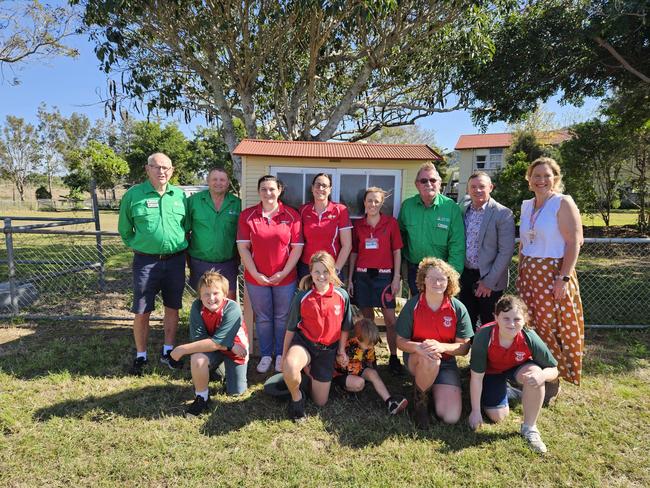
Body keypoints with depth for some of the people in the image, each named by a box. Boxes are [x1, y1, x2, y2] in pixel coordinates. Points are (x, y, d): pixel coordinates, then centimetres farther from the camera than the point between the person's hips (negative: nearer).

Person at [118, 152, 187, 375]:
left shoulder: (180, 195, 4)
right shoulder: (133, 195, -3)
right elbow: (124, 229, 6)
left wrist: (179, 246, 7)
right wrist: (138, 247, 3)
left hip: (176, 260, 3)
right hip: (146, 261, -2)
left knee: (172, 308, 12)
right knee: (141, 312, 4)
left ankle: (168, 352, 29)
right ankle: (141, 356, 23)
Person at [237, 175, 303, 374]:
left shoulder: (291, 215, -2)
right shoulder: (247, 215, 0)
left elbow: (297, 247, -3)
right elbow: (243, 247, -3)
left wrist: (284, 272, -9)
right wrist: (255, 274, -10)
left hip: (285, 277, 0)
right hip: (256, 277, 1)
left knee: (282, 318, 10)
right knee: (263, 318, 12)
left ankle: (280, 354, 28)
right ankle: (266, 355, 29)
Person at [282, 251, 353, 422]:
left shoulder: (342, 296, -10)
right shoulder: (302, 298, -13)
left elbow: (345, 327, 5)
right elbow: (291, 329, -2)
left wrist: (341, 351, 9)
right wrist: (284, 355, 4)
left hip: (328, 350, 2)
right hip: (303, 342, -2)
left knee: (320, 402, 9)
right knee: (289, 368, -38)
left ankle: (310, 371, 38)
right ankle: (296, 397, -4)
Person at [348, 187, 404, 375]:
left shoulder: (391, 222, 0)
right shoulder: (358, 225, 6)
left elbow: (397, 251, 1)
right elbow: (353, 253, 9)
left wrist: (396, 278, -4)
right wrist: (350, 279, 7)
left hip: (384, 275, -2)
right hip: (362, 275, 2)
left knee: (390, 319, -2)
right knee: (367, 318, 10)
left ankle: (394, 357, 12)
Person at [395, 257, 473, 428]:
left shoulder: (458, 308, -10)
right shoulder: (412, 305, -13)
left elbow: (464, 347, -7)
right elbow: (400, 341, -8)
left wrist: (442, 346, -28)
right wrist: (418, 347, -30)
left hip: (446, 363, 1)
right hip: (416, 359, -1)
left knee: (451, 417, -13)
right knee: (430, 359, -39)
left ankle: (430, 386, 18)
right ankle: (420, 400, -8)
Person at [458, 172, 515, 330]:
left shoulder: (503, 214, -10)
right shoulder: (463, 209, 5)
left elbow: (506, 252, -13)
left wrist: (489, 282, -14)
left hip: (489, 280, -4)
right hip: (465, 276, 4)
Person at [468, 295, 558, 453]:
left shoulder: (530, 338, -31)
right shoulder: (484, 336, -35)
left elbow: (553, 370, -16)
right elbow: (476, 376, -25)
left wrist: (543, 375, -42)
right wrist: (476, 411, -19)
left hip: (518, 367, 1)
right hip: (491, 371, -1)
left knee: (535, 373, -33)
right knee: (497, 417, -8)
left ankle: (529, 428, -12)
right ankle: (504, 390, 27)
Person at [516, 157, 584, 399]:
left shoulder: (563, 203, -7)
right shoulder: (526, 205, 11)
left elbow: (574, 242, -12)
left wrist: (564, 278, -17)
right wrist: (521, 273, 11)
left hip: (553, 274, -5)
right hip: (529, 275, 6)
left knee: (551, 327, 1)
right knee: (531, 326, 9)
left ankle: (553, 380, 18)